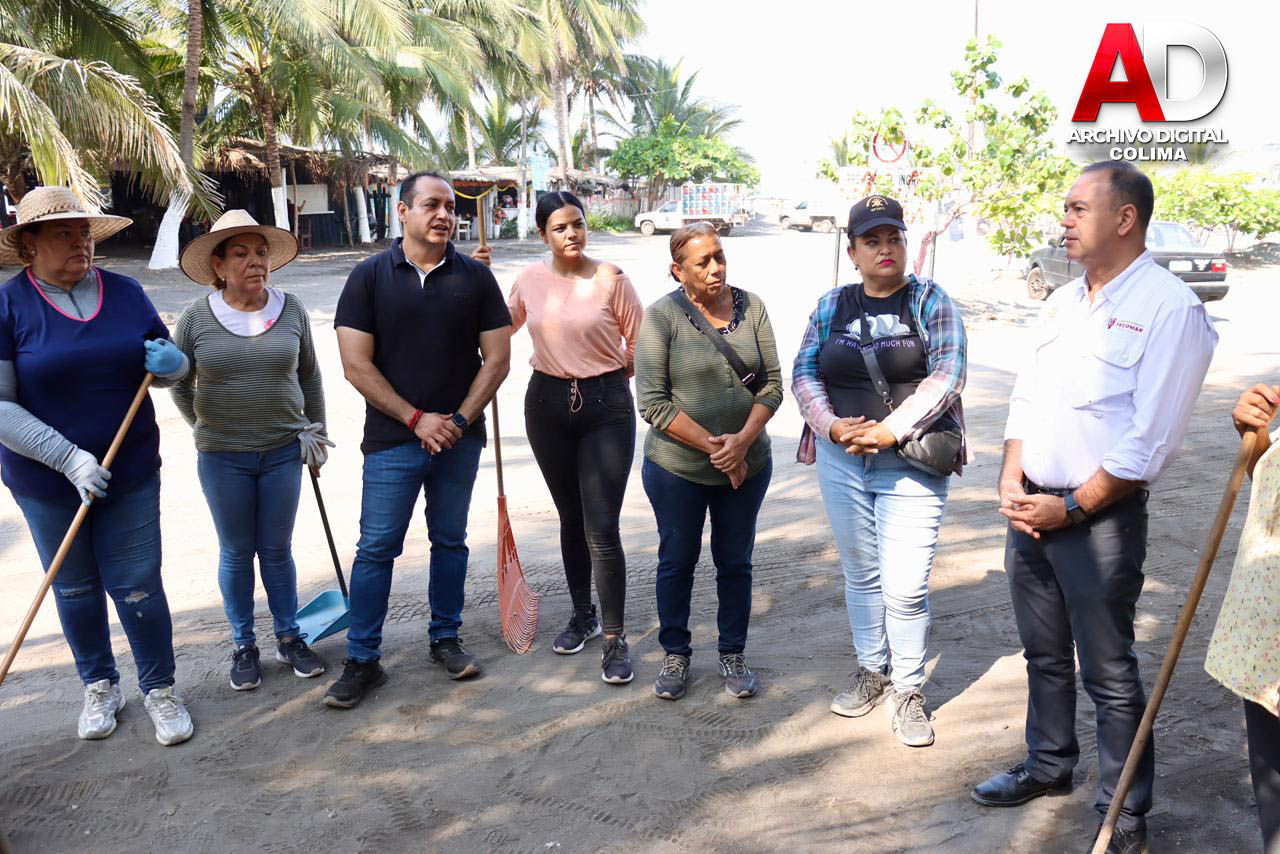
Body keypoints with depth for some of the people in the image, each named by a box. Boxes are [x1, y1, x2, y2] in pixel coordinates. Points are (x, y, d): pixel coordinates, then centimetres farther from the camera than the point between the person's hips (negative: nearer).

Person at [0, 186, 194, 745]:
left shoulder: (124, 293, 0)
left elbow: (163, 364, 12)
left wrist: (172, 363, -14)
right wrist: (69, 458, -23)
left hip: (131, 471, 1)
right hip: (46, 479, -1)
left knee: (138, 585, 5)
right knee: (75, 588, 14)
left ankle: (160, 689, 22)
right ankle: (100, 687, 34)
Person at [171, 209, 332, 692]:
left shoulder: (291, 310, -2)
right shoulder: (196, 318, -6)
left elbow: (310, 376, 10)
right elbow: (179, 384, 8)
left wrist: (315, 434, 12)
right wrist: (209, 429, 6)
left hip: (283, 452, 1)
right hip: (222, 460, -1)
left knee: (277, 550, 11)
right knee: (236, 553, 10)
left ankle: (289, 638, 27)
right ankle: (243, 646, 26)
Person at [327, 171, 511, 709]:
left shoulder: (475, 277, 3)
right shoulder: (370, 276, -2)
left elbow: (496, 360, 1)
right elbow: (356, 365, -7)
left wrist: (459, 420, -9)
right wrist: (416, 418, -12)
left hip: (458, 440, 2)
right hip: (392, 440, -2)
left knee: (450, 541, 13)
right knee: (376, 548, 2)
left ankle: (445, 639, 29)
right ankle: (362, 660, 13)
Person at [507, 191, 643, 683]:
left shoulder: (610, 279, -9)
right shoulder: (530, 279, 3)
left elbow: (641, 342, -2)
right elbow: (503, 323, 21)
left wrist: (607, 374, 5)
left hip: (606, 407, -4)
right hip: (547, 403, 4)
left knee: (602, 529, -7)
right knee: (571, 519, 16)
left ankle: (615, 639, 5)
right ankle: (582, 616, 32)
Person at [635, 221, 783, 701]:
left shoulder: (750, 306, -1)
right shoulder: (662, 315, -11)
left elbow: (772, 383, -1)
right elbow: (652, 402, -15)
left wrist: (743, 440, -16)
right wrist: (712, 446, -17)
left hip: (747, 463, 3)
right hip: (677, 468, -2)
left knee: (736, 562, 14)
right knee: (677, 561, 12)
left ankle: (733, 655, 32)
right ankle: (675, 655, 32)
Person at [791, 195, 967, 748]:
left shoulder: (930, 301, -1)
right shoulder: (832, 306, 8)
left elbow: (947, 375, -10)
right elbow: (804, 374, 5)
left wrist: (892, 430, -19)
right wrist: (831, 425, -12)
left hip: (911, 463, -3)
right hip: (841, 459, 4)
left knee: (905, 586, -5)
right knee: (860, 574, 15)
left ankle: (907, 691, 15)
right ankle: (871, 672, 33)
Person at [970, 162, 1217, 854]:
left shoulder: (1170, 308, -13)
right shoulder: (1063, 301, 11)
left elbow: (1149, 441, -17)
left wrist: (1071, 508, -15)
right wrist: (1012, 482, -1)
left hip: (1101, 518, -7)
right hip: (1030, 509, 7)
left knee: (1109, 673, 5)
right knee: (1044, 653, 20)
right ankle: (1049, 765, 39)